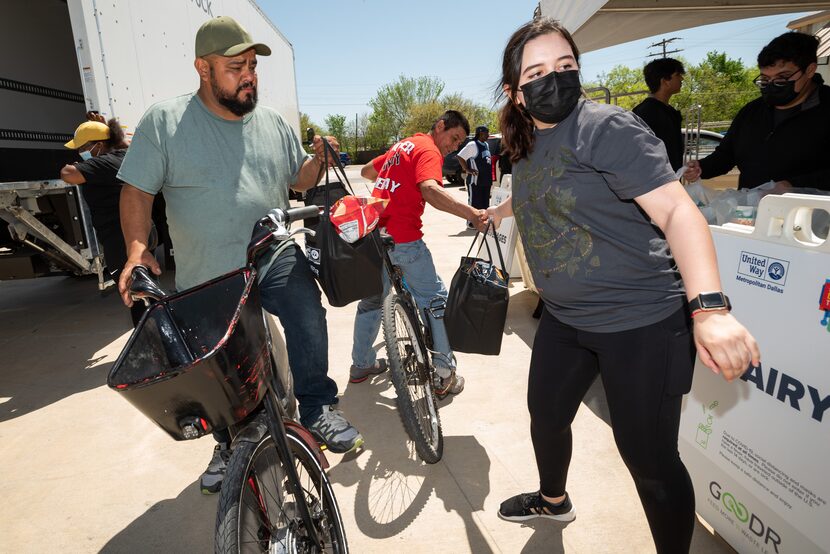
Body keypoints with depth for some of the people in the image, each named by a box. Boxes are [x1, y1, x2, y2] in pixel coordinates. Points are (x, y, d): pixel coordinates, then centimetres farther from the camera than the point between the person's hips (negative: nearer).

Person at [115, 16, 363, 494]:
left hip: (276, 258, 2)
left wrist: (319, 159, -6)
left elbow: (298, 180, 15)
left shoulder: (273, 123, 7)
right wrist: (137, 249, -17)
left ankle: (318, 408, 3)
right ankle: (231, 442, 35)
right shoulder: (164, 121, -3)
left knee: (308, 316, -20)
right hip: (206, 277, -1)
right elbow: (137, 190, -3)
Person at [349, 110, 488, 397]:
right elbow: (430, 190, -28)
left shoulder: (402, 145, 19)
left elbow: (366, 171, 32)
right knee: (437, 299, 3)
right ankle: (444, 375, 8)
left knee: (372, 300, 21)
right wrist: (471, 213, -36)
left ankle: (361, 365, 34)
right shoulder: (429, 150, -7)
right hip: (403, 239, -9)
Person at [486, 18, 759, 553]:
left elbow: (675, 209, -23)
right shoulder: (528, 147, 7)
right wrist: (498, 211, 45)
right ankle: (553, 500, 50)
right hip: (565, 320, 8)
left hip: (640, 323, -7)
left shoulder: (605, 127, -16)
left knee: (647, 454, 2)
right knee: (546, 415, 21)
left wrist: (709, 307, -34)